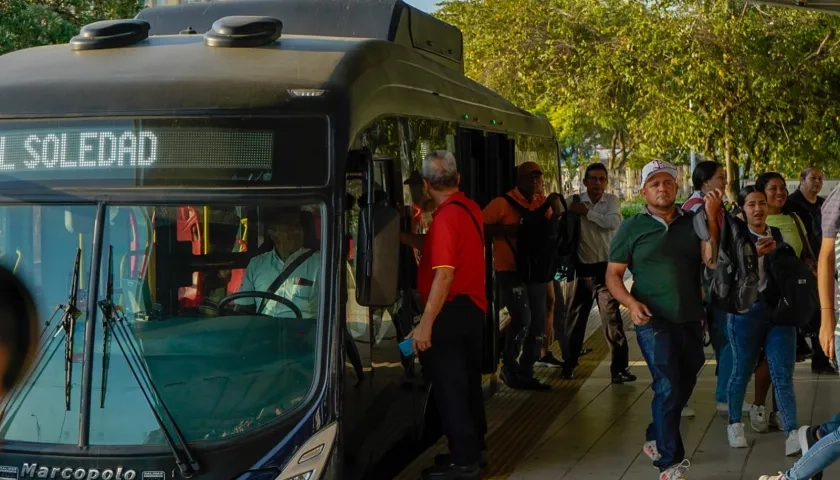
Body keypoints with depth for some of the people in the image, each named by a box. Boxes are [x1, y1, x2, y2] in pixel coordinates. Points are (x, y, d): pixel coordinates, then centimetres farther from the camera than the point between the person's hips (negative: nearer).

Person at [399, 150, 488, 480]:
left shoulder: (446, 217, -20)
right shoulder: (469, 208, 8)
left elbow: (444, 274, -27)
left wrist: (425, 324, -28)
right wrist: (402, 236, 15)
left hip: (451, 312, -9)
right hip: (473, 307, 9)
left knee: (449, 386, -1)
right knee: (468, 382, 19)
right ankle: (475, 448, 30)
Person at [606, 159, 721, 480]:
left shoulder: (692, 222, 3)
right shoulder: (632, 228, -2)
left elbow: (712, 261, -10)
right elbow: (613, 275, -2)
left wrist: (711, 217, -17)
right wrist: (630, 302, -20)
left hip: (691, 321, 4)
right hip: (654, 322, -4)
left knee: (684, 386, 17)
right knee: (668, 388, -9)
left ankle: (656, 440, 39)